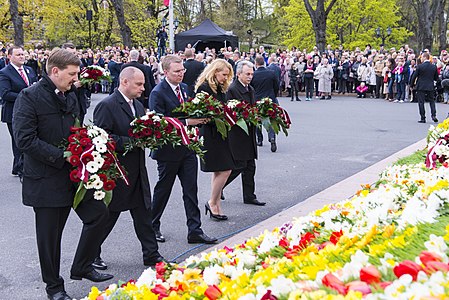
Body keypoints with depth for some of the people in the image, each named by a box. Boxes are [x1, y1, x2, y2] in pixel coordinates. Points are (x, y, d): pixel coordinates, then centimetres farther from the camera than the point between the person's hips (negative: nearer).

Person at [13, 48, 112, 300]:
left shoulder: (71, 95, 9)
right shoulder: (30, 97, -14)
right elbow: (25, 139, -21)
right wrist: (62, 156, -23)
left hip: (73, 173, 7)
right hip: (46, 179, -7)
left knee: (99, 213, 9)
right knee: (49, 235, 6)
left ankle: (82, 267, 27)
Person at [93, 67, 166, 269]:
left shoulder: (138, 106, 13)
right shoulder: (107, 106, -14)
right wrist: (131, 142, -24)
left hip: (137, 172, 7)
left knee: (143, 214, 10)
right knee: (107, 216, 6)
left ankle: (151, 255, 18)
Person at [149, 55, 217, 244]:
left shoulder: (184, 88, 10)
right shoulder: (158, 93, -14)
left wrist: (198, 118, -2)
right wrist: (186, 122, -26)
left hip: (187, 147, 6)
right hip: (168, 150, -6)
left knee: (191, 190, 5)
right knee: (163, 189, 8)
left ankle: (195, 231, 10)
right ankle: (152, 227, 27)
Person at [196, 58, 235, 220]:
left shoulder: (221, 88, 15)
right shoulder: (204, 88, -12)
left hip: (220, 134, 9)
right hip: (210, 135, -9)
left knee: (218, 171, 10)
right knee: (225, 170, -10)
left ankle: (216, 206, 17)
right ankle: (212, 203, 6)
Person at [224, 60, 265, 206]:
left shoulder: (250, 89, 15)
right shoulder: (231, 89, -13)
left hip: (249, 133, 9)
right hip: (237, 133, -9)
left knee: (250, 167, 10)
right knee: (239, 165, -7)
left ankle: (249, 196, 16)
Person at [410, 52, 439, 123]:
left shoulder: (419, 66, -11)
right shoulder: (434, 67, 0)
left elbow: (414, 76, -6)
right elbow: (436, 78, 6)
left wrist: (412, 85, 6)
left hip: (421, 87, -3)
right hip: (430, 87, 3)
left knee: (421, 102, 3)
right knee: (432, 101, 15)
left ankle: (423, 118, 2)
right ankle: (433, 115, 2)